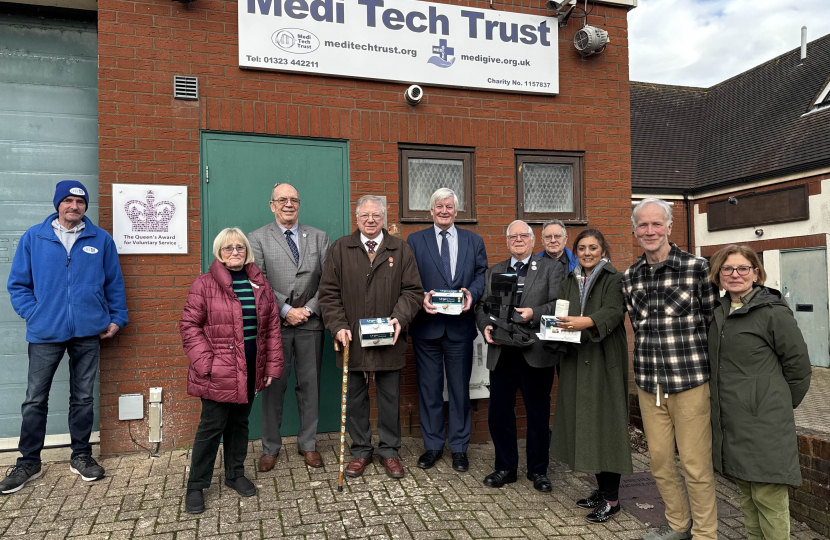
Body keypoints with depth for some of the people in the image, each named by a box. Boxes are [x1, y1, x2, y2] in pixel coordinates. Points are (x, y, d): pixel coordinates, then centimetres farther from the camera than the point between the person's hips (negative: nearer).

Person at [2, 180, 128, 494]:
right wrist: (33, 314, -5)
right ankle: (28, 462, 23)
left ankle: (81, 456, 26)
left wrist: (117, 318, 3)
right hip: (45, 333, 0)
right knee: (35, 399, 7)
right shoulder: (33, 238, 2)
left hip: (88, 332, 1)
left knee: (83, 398, 11)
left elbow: (114, 284, 7)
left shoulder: (101, 240, 3)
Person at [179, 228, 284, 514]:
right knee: (212, 426, 3)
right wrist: (205, 362, -15)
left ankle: (235, 474, 34)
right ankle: (196, 485, 20)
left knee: (239, 423, 17)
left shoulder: (259, 283, 7)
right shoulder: (205, 284, -6)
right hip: (219, 372, -4)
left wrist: (272, 365, 4)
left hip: (250, 370, 5)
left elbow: (272, 326, 8)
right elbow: (189, 325, -8)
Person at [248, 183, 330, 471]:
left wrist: (309, 309, -8)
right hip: (274, 325, -1)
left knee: (310, 384, 9)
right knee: (273, 386, 6)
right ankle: (270, 448, 21)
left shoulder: (318, 237, 10)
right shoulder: (257, 238, 4)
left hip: (310, 324, 2)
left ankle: (308, 444, 23)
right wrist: (285, 310, -13)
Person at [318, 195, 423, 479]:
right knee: (355, 398, 10)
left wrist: (400, 318, -14)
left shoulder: (401, 250, 5)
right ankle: (360, 450, 26)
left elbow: (413, 291, 2)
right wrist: (338, 326, -9)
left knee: (390, 398, 9)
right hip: (352, 339, 0)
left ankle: (389, 451, 25)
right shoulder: (340, 249, 5)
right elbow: (329, 293, 2)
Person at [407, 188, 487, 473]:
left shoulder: (474, 241, 10)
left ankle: (459, 447, 22)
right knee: (429, 388, 8)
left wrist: (471, 293, -15)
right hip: (427, 325, 0)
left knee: (460, 388, 8)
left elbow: (481, 275, 5)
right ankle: (432, 445, 23)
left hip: (460, 325, 1)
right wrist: (421, 296, -18)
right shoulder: (415, 240, 6)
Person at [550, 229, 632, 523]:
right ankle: (601, 489, 21)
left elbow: (614, 311, -17)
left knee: (604, 420, -4)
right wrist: (559, 327, -9)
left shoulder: (614, 279, -1)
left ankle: (612, 498, 7)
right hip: (576, 359, 5)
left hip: (604, 360, -5)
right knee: (584, 420, 7)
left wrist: (587, 322, -34)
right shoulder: (568, 283, 16)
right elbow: (561, 315, 13)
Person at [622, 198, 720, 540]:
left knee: (696, 465, 5)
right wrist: (648, 369, 14)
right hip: (648, 385, 5)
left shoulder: (697, 268, -6)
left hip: (690, 382, -4)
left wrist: (712, 374, -1)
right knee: (659, 461, 14)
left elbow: (714, 325, -2)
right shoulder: (630, 277, 7)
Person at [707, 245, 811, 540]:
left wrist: (781, 405, 3)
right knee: (746, 490, 19)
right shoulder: (718, 312, 9)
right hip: (730, 422, 7)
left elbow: (798, 365, -5)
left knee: (768, 495, -1)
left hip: (764, 424, -7)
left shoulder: (773, 312, -10)